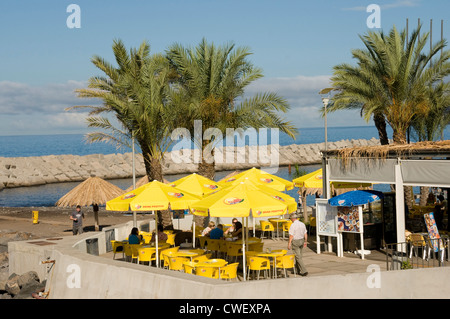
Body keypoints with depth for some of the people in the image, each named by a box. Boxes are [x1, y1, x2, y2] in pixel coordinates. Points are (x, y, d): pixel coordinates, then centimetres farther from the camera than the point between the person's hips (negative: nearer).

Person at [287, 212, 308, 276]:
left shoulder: (293, 225, -17)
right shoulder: (302, 224, 4)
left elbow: (291, 235, -18)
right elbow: (305, 234, 9)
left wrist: (289, 244, -12)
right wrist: (305, 242, 19)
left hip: (295, 242, -7)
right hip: (301, 240, 7)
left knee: (298, 257, -4)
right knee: (299, 256, 16)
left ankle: (304, 271, -9)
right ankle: (297, 270, 27)